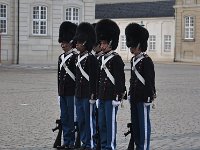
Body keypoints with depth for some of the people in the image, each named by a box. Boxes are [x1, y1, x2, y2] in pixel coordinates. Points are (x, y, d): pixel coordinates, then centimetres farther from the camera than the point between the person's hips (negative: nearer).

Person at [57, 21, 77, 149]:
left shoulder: (75, 57, -10)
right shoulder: (61, 57, 13)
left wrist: (77, 91, -15)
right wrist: (59, 91, 17)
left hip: (72, 91, -8)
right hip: (63, 92, 8)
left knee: (72, 117, -1)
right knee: (64, 118, 10)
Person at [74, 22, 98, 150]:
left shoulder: (91, 58, -13)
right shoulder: (79, 58, 13)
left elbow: (93, 78, -16)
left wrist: (93, 95, -18)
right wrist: (77, 92, 19)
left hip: (88, 95, -9)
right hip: (79, 94, 9)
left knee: (89, 119, -1)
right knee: (81, 120, 12)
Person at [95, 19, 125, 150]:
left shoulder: (116, 59, -11)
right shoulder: (102, 58, 14)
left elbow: (120, 79, -14)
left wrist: (117, 97, -17)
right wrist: (97, 94, 18)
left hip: (111, 97, -8)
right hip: (102, 97, 8)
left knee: (110, 122, -2)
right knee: (102, 123, 12)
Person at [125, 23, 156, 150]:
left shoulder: (146, 61, -13)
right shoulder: (133, 60, 12)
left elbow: (150, 80, -15)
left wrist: (149, 97, -17)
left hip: (143, 98, -8)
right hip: (134, 97, 8)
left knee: (144, 124, -1)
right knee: (135, 123, 13)